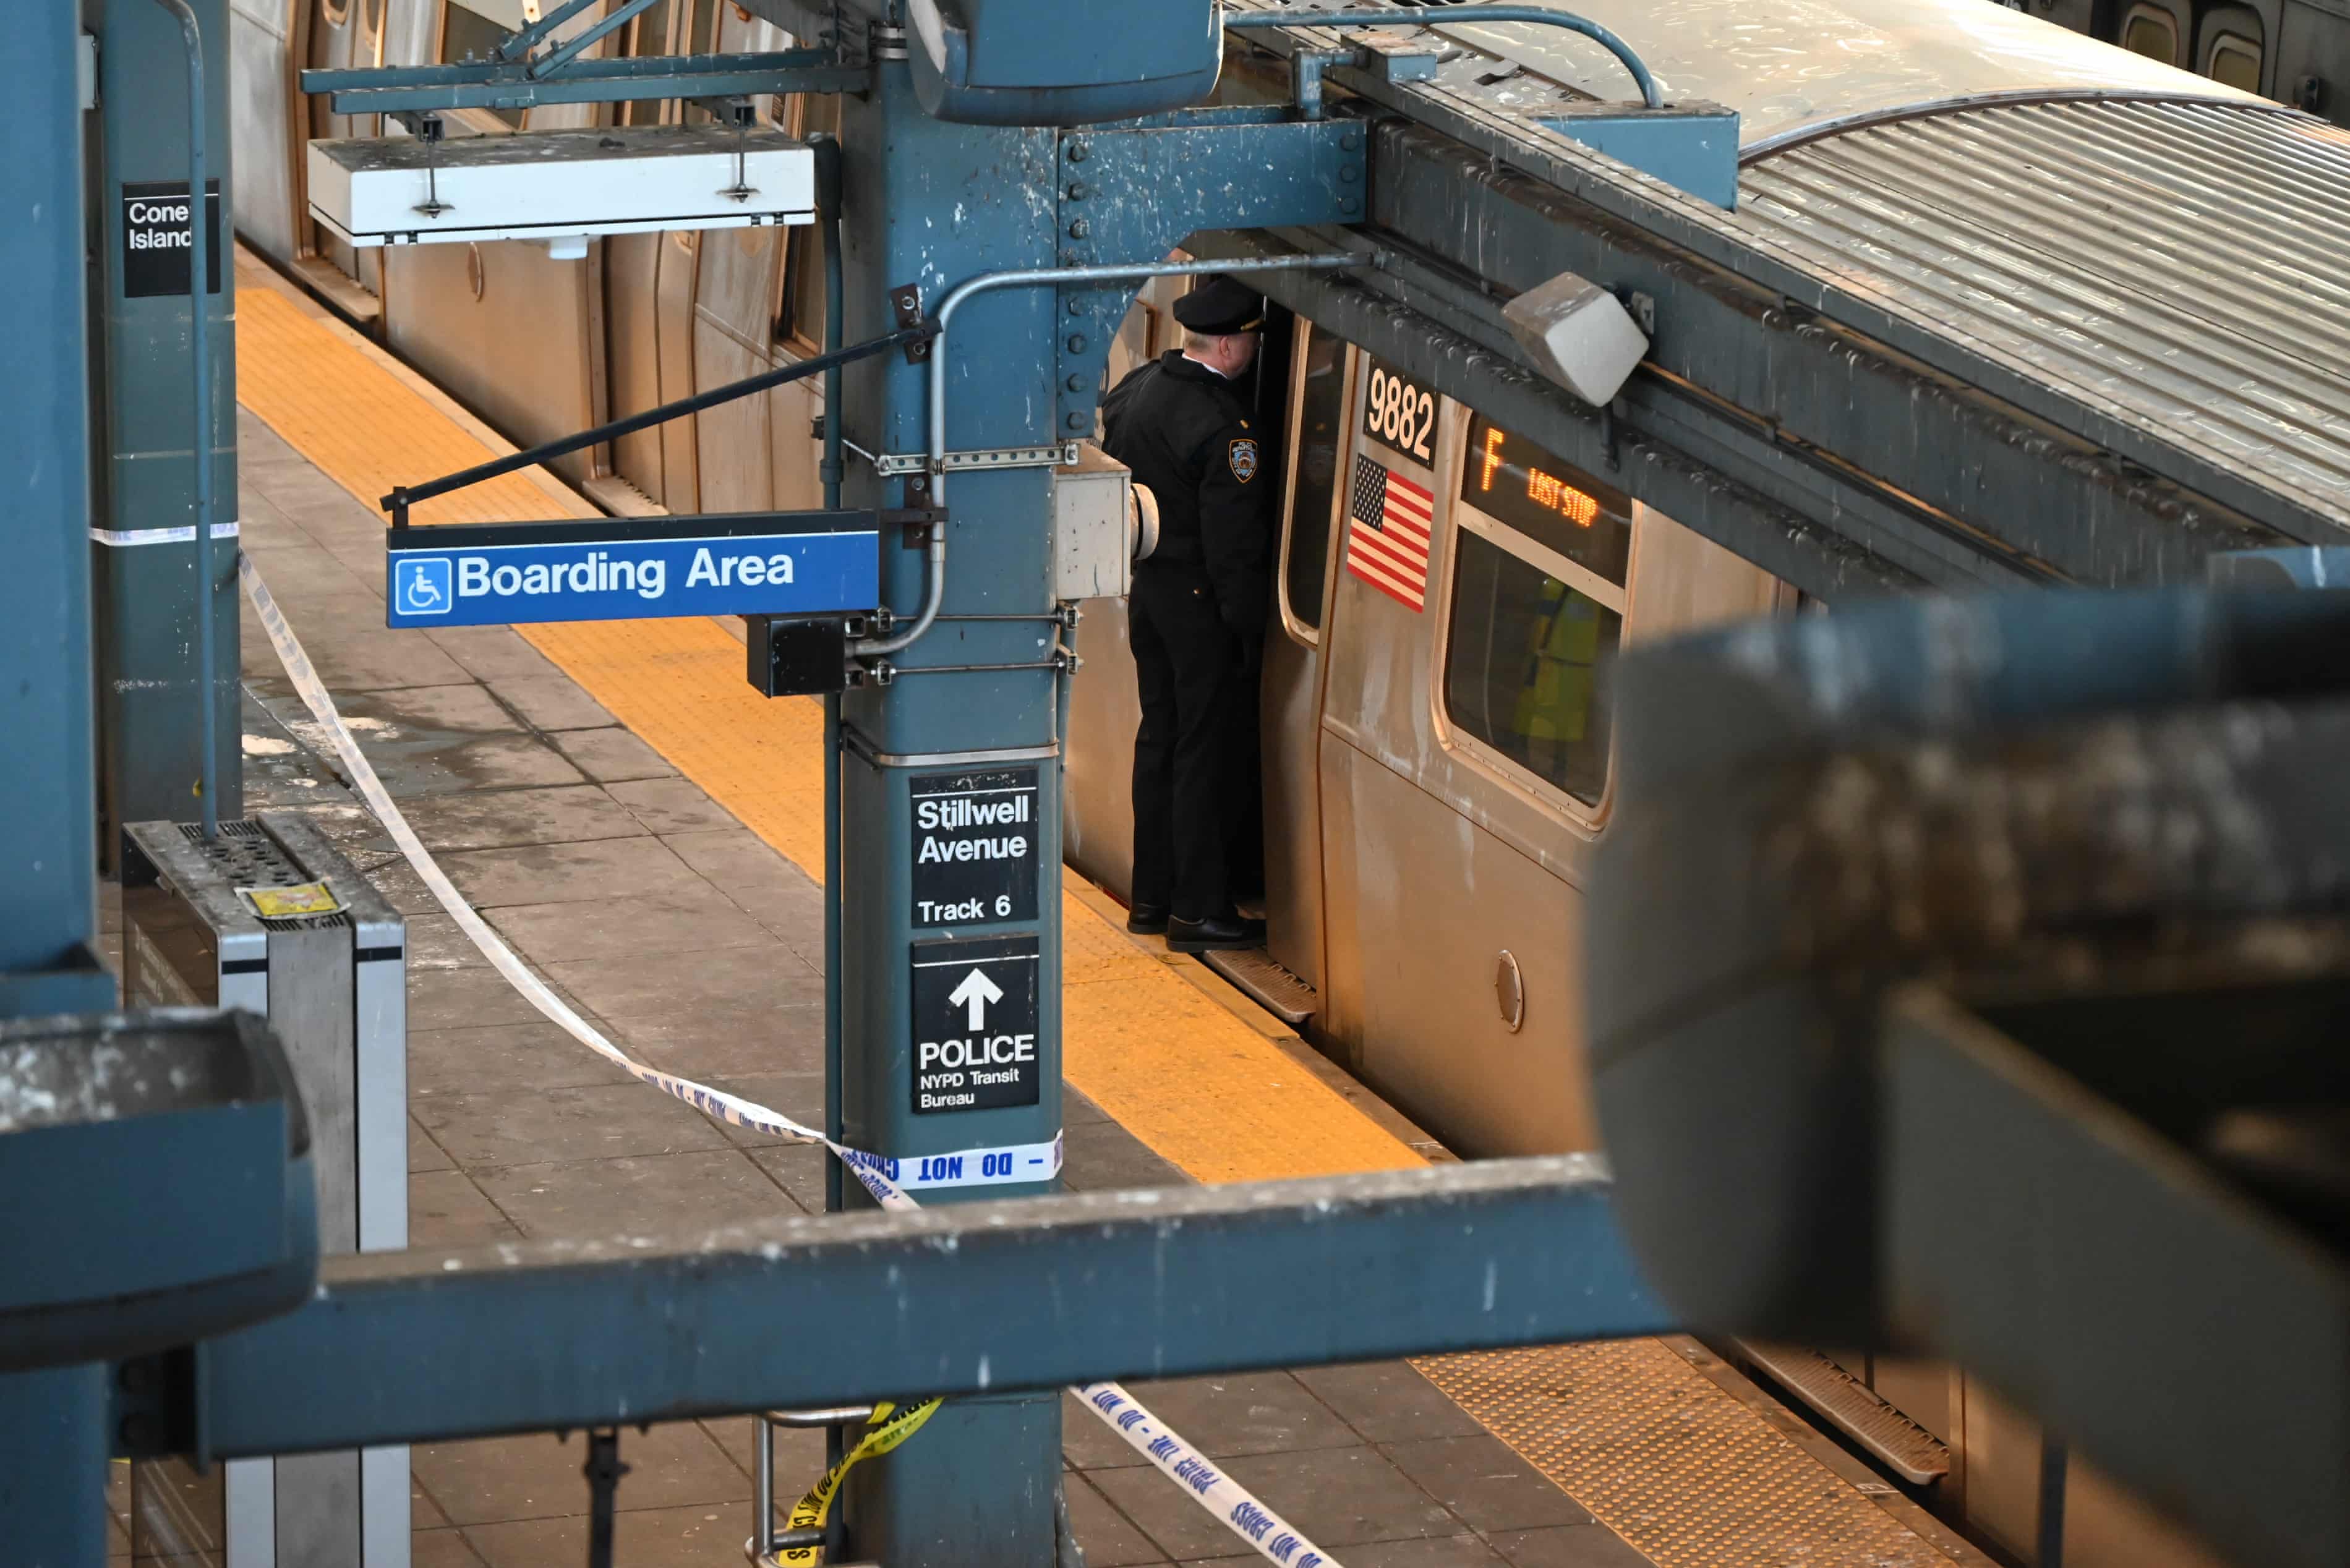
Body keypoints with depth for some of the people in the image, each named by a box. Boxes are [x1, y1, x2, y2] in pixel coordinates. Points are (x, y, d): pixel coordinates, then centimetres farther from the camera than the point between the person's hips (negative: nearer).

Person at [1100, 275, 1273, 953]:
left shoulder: (1139, 385, 2)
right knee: (1206, 750, 0)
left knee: (1160, 738, 16)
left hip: (1147, 586, 8)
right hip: (1202, 601, -8)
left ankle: (1151, 896, 23)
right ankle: (1198, 909, 4)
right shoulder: (1224, 427, -23)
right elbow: (1233, 542, -21)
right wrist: (1250, 628, -14)